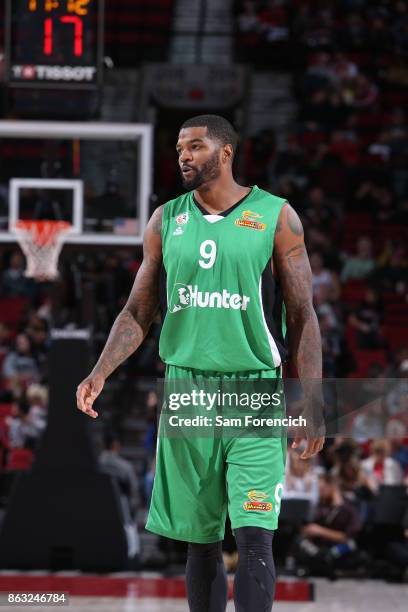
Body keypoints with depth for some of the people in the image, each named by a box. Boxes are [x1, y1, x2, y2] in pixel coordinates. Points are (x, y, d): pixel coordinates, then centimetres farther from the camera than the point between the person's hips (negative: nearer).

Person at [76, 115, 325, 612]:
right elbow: (138, 311, 11)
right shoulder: (166, 221, 8)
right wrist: (99, 374, -6)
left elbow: (303, 317, -1)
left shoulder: (275, 217, -1)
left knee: (254, 537, -13)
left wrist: (312, 408, -7)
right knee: (200, 542, 8)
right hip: (187, 392, 3)